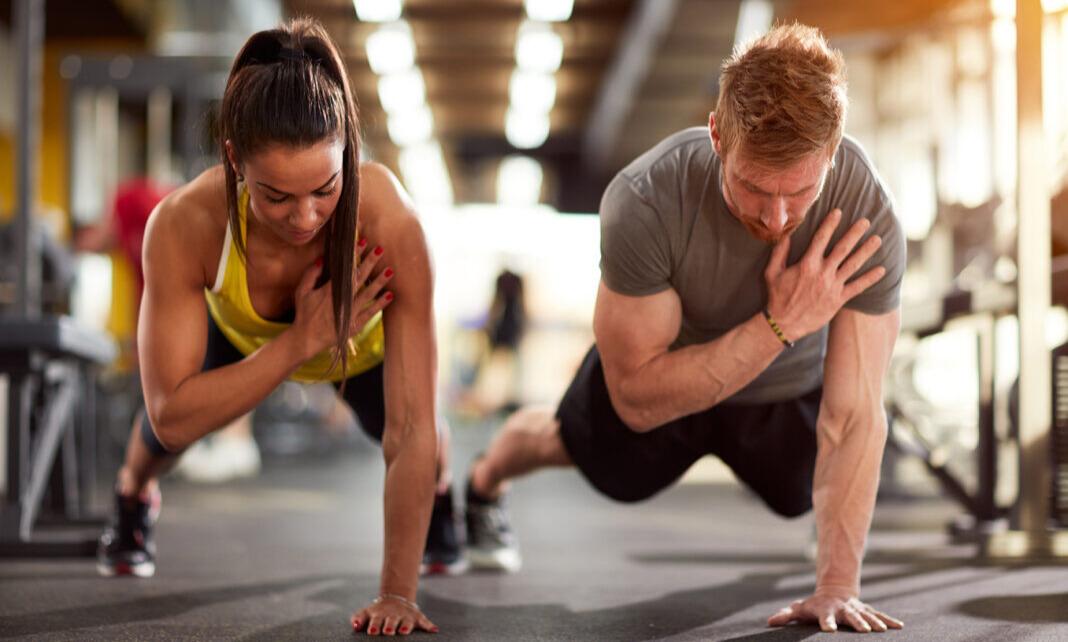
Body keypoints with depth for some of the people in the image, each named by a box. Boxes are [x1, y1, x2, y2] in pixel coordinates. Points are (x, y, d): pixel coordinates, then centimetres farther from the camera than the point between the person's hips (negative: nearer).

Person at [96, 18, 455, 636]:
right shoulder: (183, 225, -44)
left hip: (365, 342, 0)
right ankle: (132, 502, 46)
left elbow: (411, 428, -42)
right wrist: (299, 342, -49)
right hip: (241, 331, 1)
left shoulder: (390, 223, -47)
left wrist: (398, 592, -42)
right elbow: (172, 419, -40)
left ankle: (442, 500, 53)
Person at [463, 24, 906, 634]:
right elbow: (638, 398, -37)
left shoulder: (867, 216, -39)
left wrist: (839, 587, -39)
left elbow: (854, 415, -35)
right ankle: (483, 485, 62)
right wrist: (776, 325, -46)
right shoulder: (645, 202, -43)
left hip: (791, 387, 1)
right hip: (663, 368, -1)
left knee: (802, 495, 29)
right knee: (571, 443, 28)